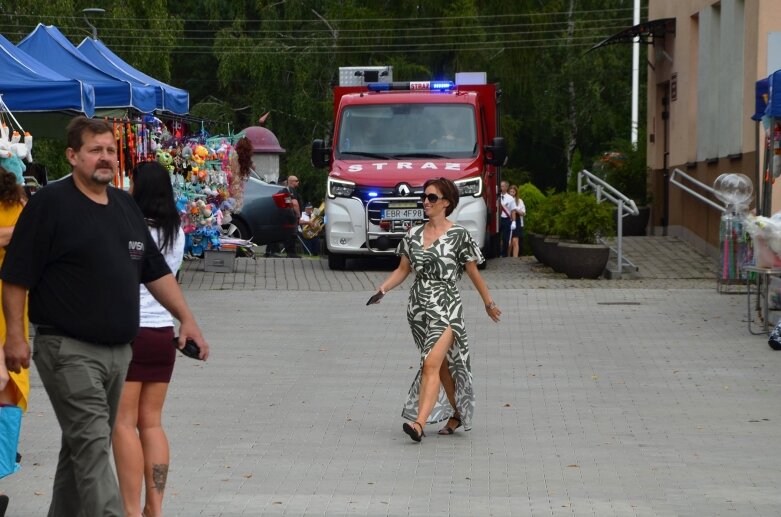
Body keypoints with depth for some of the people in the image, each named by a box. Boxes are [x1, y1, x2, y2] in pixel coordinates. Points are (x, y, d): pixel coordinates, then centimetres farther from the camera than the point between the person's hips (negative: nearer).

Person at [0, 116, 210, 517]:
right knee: (91, 444, -14)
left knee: (84, 446, 15)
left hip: (118, 349, 7)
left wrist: (186, 319, 12)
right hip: (69, 350, -7)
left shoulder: (126, 206, 14)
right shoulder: (50, 204, -7)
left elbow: (156, 272, 20)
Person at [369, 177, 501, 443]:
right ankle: (457, 414, 31)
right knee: (443, 365, 15)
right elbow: (402, 270, 14)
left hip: (445, 307, -5)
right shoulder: (414, 235, 9)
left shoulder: (458, 235, -5)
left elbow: (473, 273, 2)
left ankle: (419, 423, -27)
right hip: (418, 306, 5)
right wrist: (381, 290, -1)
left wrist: (489, 304, 11)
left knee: (432, 363, -18)